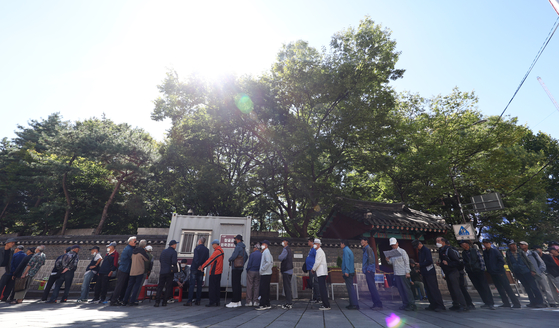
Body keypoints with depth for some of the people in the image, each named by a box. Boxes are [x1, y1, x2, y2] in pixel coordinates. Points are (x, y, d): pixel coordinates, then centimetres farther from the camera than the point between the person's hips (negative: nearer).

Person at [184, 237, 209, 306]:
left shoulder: (197, 248, -10)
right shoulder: (207, 250, 4)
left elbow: (196, 259, -16)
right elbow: (207, 260, 2)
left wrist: (198, 266, -8)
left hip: (194, 269, -4)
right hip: (201, 270, 5)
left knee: (192, 285, -1)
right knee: (199, 285, 11)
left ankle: (189, 301, -3)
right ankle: (198, 301, 15)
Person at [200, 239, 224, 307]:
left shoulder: (217, 252, -17)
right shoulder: (221, 251, 13)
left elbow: (210, 260, -19)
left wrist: (202, 267, -12)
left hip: (214, 272, -9)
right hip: (219, 272, 9)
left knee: (212, 287, 0)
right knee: (217, 287, 14)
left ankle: (212, 302, 4)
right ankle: (217, 302, 19)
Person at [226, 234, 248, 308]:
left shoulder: (238, 247, -15)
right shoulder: (243, 247, 15)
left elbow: (233, 256, -24)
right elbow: (246, 257, 25)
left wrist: (229, 259, -4)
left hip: (236, 268, -9)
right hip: (240, 268, 9)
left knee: (235, 285, -5)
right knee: (238, 284, 14)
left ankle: (234, 302, -1)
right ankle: (238, 301, 20)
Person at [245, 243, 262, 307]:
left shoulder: (252, 254, -10)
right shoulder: (261, 255, 2)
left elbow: (249, 263, -12)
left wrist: (247, 270, -1)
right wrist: (260, 270, 10)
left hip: (251, 271, -4)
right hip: (258, 272, 4)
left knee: (249, 286, 5)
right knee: (256, 286, 9)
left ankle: (249, 301, 7)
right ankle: (255, 301, 12)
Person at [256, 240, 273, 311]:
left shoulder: (266, 252, -13)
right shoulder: (266, 252, 17)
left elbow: (268, 262, -25)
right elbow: (271, 263, 21)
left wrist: (261, 269, -17)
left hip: (265, 274, -10)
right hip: (266, 274, 10)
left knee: (263, 290, -6)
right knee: (266, 290, 13)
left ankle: (263, 305, -1)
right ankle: (267, 304, 20)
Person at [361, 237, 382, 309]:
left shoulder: (368, 248, -10)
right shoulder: (365, 249, 19)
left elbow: (371, 259, -19)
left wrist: (369, 269, -20)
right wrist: (364, 267, 16)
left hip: (369, 271, -10)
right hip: (367, 271, 10)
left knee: (372, 287, -9)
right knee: (371, 288, 12)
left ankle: (378, 304, -6)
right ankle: (376, 303, 17)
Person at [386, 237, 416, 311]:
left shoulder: (402, 251, -7)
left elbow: (407, 262, -8)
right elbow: (392, 262, 12)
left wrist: (407, 272, -14)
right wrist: (388, 260, -10)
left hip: (403, 274, -6)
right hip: (396, 274, 6)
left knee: (407, 289, -3)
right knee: (400, 290, 9)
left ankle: (412, 304, 5)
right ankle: (405, 304, 18)